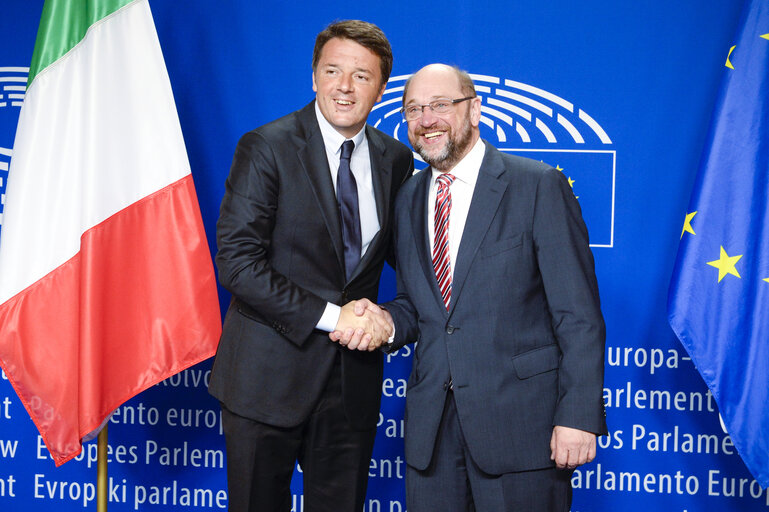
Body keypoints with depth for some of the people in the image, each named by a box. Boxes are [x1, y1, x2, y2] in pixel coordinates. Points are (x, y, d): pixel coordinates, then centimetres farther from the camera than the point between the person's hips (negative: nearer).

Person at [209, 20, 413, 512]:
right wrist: (329, 316, -18)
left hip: (353, 375, 4)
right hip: (268, 372, -4)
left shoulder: (395, 159, 6)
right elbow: (236, 262, -15)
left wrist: (388, 317, -5)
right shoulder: (267, 148, -9)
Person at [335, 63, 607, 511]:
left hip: (521, 422, -5)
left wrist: (578, 416, -14)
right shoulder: (409, 200, 12)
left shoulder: (539, 186, -6)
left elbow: (579, 316, -9)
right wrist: (387, 319, -4)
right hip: (432, 425, 5)